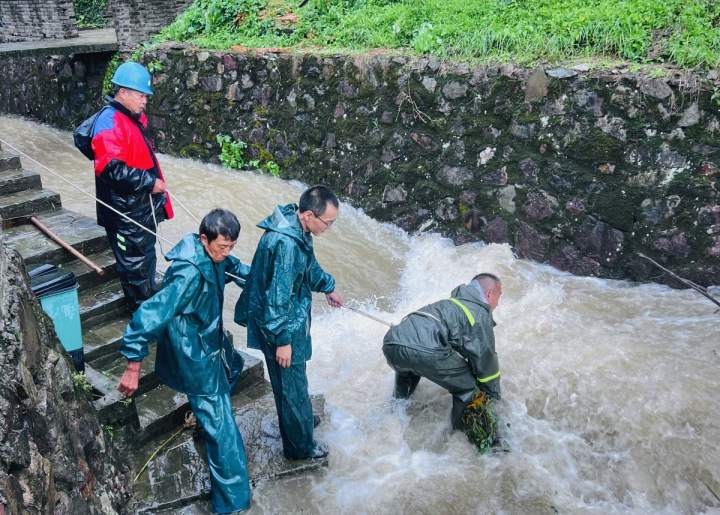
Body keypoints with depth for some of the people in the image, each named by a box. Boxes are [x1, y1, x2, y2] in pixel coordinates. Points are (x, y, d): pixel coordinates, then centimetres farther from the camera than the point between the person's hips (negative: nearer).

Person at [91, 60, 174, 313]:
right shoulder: (110, 123, -20)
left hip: (143, 209, 10)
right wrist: (149, 181, -23)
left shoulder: (133, 118, 10)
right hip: (125, 213, -10)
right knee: (135, 266, 3)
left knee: (147, 258, 22)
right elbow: (112, 169, -30)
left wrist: (155, 183, 20)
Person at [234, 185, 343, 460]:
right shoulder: (285, 244, -33)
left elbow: (309, 264, 19)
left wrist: (328, 287, 32)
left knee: (293, 382, 28)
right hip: (281, 324, -9)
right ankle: (300, 446, 28)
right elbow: (277, 298, -28)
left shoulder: (297, 229, -2)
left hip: (292, 317, 9)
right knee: (292, 386, 9)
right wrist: (282, 340, -21)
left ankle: (299, 418, 50)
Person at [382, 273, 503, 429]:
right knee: (467, 385, 12)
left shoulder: (450, 304, 38)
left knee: (406, 366, 43)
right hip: (424, 350, -8)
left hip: (391, 343, 9)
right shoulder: (481, 314, 14)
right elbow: (485, 359, 13)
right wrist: (494, 397, 27)